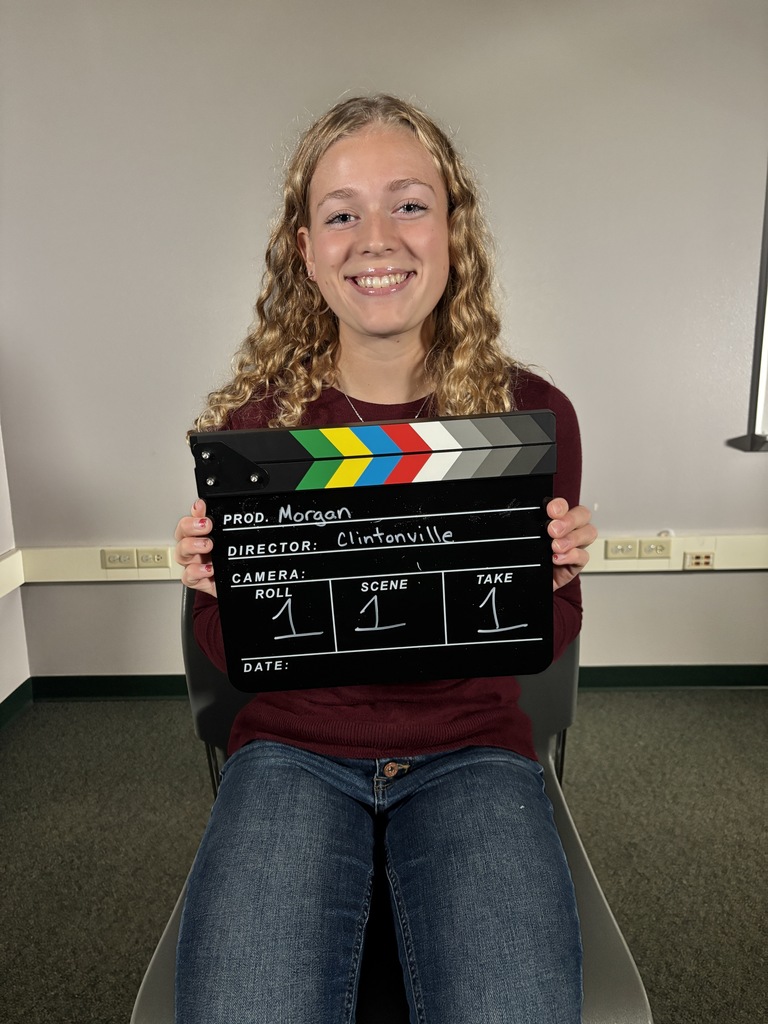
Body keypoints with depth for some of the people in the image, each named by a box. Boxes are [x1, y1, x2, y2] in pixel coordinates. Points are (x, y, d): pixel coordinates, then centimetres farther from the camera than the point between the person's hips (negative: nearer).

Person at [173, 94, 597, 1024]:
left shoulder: (532, 413, -4)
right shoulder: (249, 422, -4)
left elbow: (547, 641, 5)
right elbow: (225, 648, 4)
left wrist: (551, 574, -17)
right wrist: (218, 583, -18)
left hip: (469, 750, 1)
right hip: (291, 748, 1)